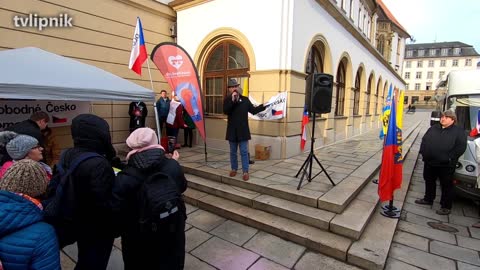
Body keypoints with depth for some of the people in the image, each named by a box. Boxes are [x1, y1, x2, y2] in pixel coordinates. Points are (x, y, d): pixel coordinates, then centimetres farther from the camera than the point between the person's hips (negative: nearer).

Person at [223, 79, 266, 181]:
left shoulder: (245, 99, 4)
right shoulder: (227, 100, 1)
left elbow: (253, 110, 6)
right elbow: (225, 111, -17)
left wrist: (263, 106, -6)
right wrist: (232, 100, -23)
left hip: (243, 130, 0)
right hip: (232, 130, 1)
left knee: (244, 152, 1)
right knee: (233, 152, 13)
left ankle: (245, 172, 7)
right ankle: (234, 169, 28)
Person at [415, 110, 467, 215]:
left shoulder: (459, 131, -2)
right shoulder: (433, 128, 12)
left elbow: (461, 147, -10)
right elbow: (424, 140, 14)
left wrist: (449, 158, -17)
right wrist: (423, 152, 1)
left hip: (446, 165, -5)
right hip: (429, 162, 5)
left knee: (446, 185, 5)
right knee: (429, 181, 18)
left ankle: (446, 207, 17)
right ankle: (428, 199, 35)